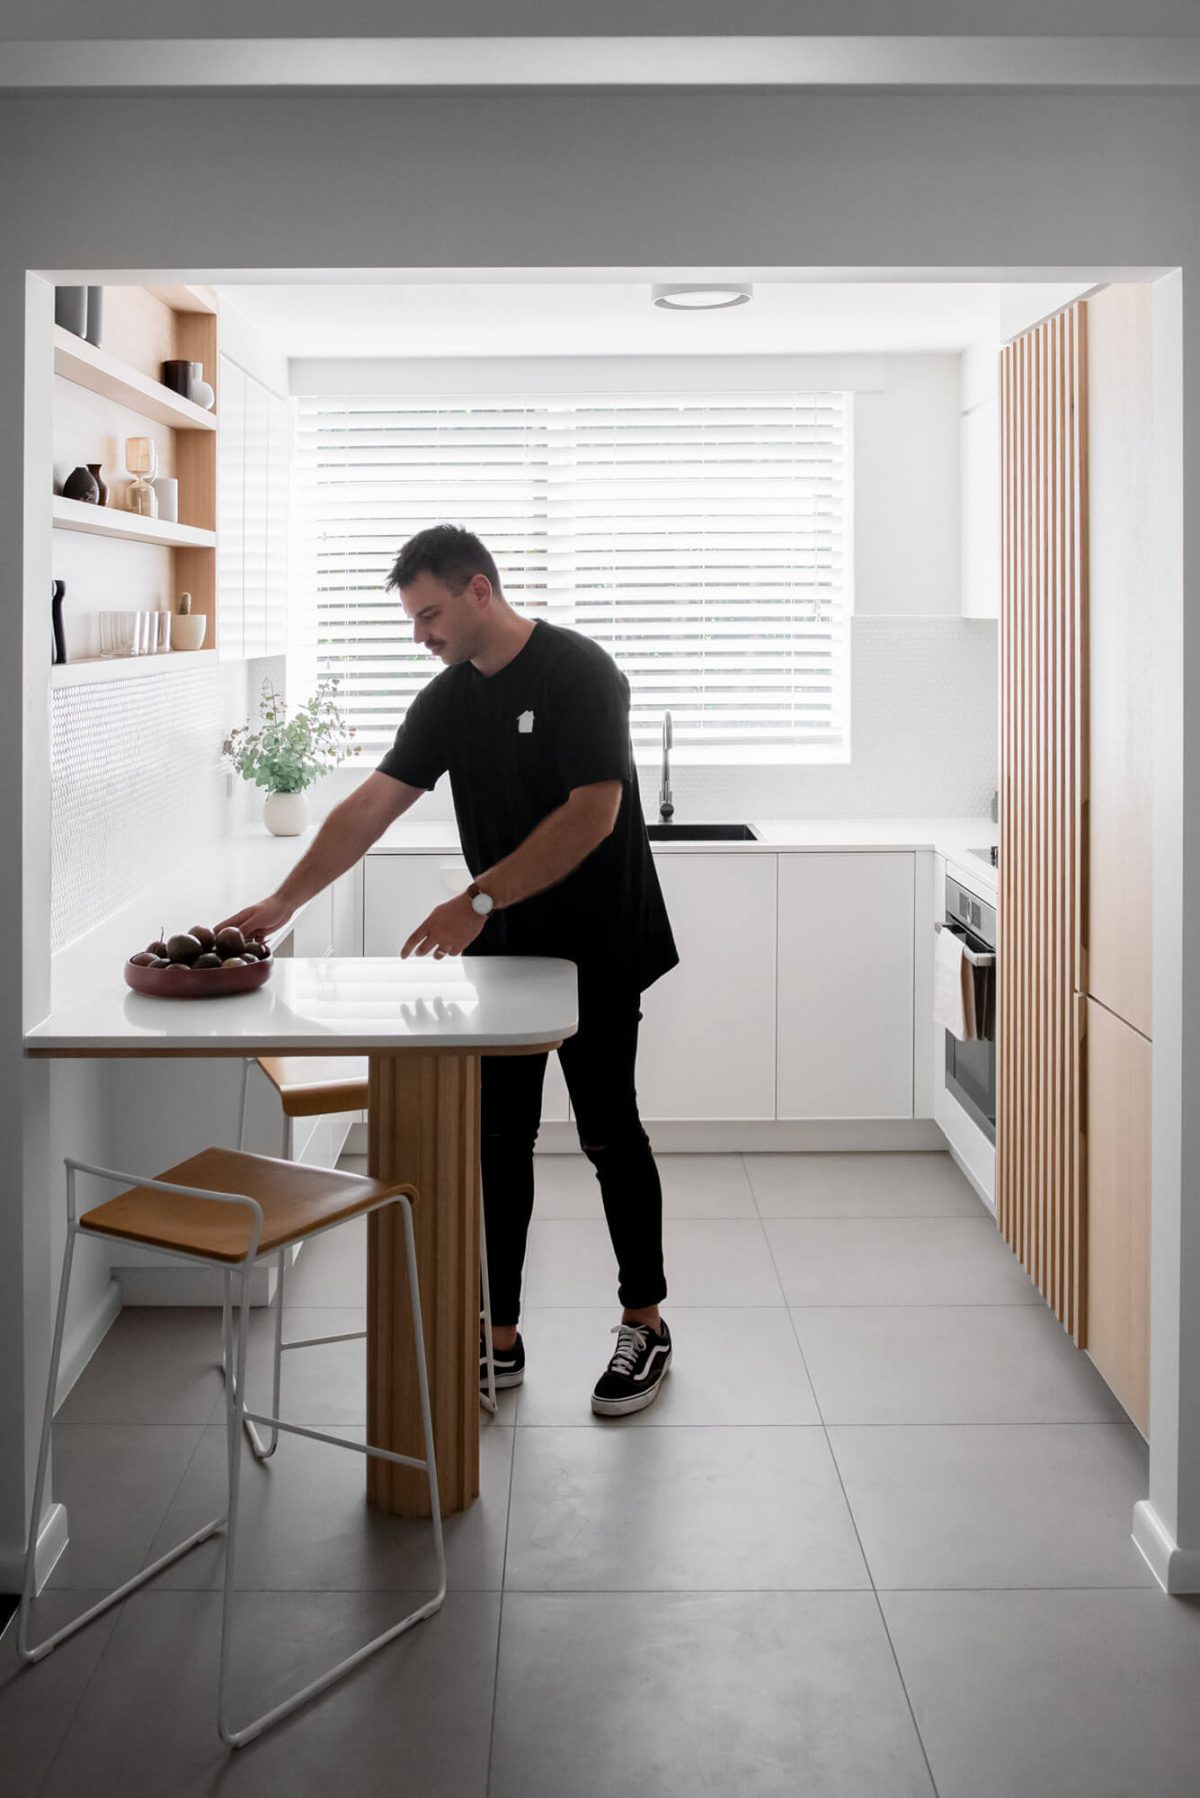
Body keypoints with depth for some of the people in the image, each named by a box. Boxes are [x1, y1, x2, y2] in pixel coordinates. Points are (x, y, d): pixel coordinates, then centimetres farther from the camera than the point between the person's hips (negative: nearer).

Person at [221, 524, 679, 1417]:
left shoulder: (579, 672, -15)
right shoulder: (448, 699, 6)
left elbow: (592, 814, -22)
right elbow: (370, 808, 5)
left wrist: (479, 899, -25)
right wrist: (282, 903, -3)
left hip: (596, 950, -6)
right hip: (502, 950, 7)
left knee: (608, 1131, 1)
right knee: (497, 1139, 7)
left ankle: (646, 1326, 17)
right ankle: (499, 1340, 16)